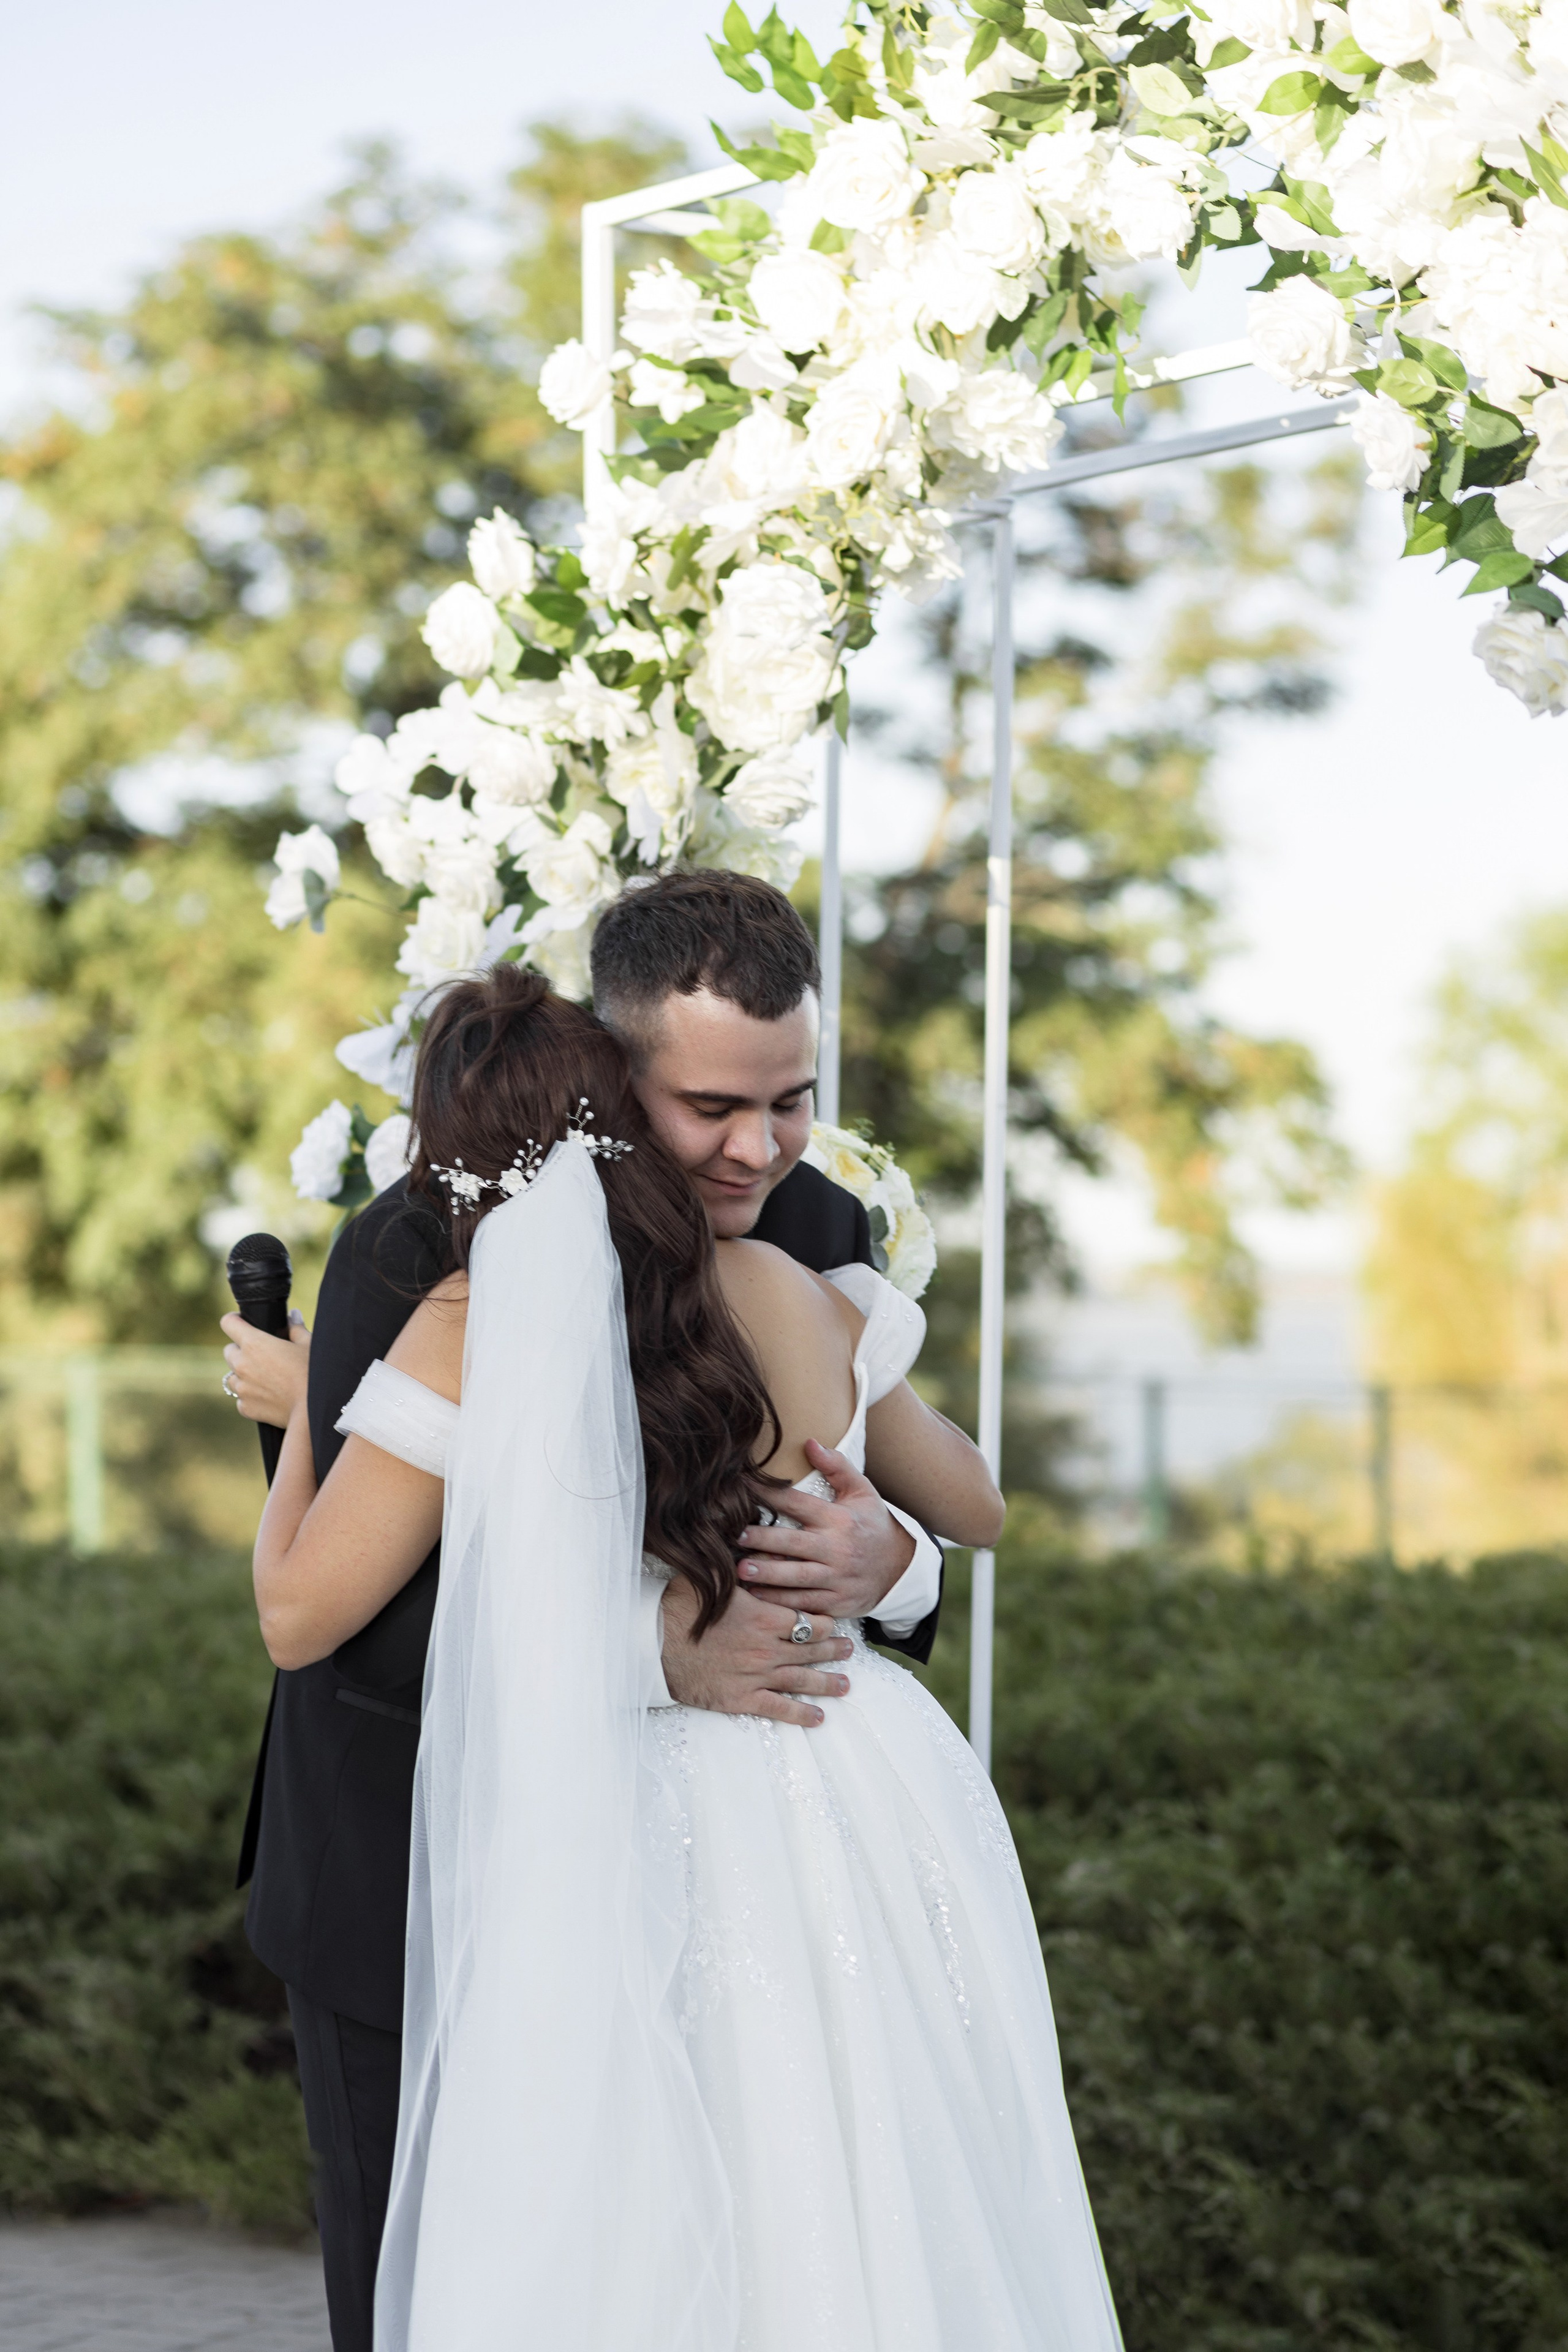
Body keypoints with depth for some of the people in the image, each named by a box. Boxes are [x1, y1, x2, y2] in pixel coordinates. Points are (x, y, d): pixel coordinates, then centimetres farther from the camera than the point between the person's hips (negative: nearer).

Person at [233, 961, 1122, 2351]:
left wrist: (298, 1409, 13)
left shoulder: (474, 1340, -11)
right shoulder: (802, 1299, 1)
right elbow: (973, 1508, 18)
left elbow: (299, 1616, -4)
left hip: (645, 1856, -4)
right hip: (872, 1810, 4)